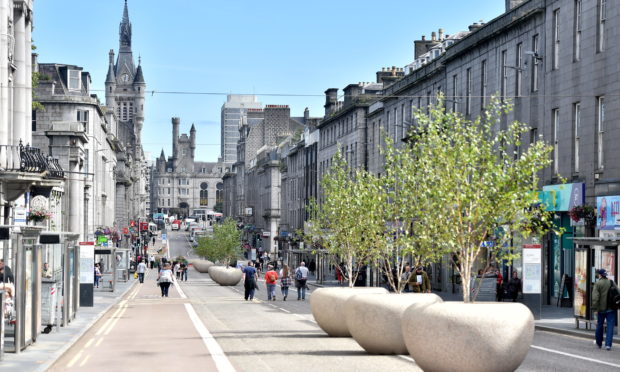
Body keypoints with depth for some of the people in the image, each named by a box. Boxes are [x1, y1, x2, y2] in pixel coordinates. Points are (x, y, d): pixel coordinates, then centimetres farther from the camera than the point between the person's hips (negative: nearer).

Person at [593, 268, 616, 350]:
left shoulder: (598, 284, -9)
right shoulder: (612, 282, 4)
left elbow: (595, 297, -15)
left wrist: (595, 308, -12)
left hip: (601, 309, -2)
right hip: (611, 309, 2)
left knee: (599, 325, 14)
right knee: (610, 326, 0)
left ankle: (599, 343, 28)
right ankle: (608, 344, -11)